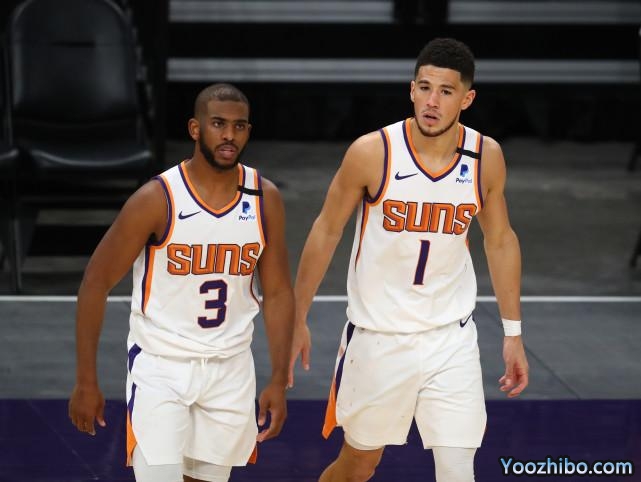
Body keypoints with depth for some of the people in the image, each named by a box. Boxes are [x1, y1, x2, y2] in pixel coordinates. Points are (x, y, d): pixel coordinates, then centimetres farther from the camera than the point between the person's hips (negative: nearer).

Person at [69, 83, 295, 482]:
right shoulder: (157, 199, -16)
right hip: (160, 365, -4)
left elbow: (278, 292, 5)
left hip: (230, 368, 4)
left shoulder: (266, 200, -4)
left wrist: (279, 382, -1)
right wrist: (86, 382, -11)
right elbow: (96, 283, -10)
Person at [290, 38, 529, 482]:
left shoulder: (486, 157, -7)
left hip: (452, 339, 1)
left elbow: (501, 240, 8)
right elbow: (327, 231, -3)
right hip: (378, 338, -1)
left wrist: (513, 332, 7)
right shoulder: (372, 152, -15)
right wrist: (297, 318, 1)